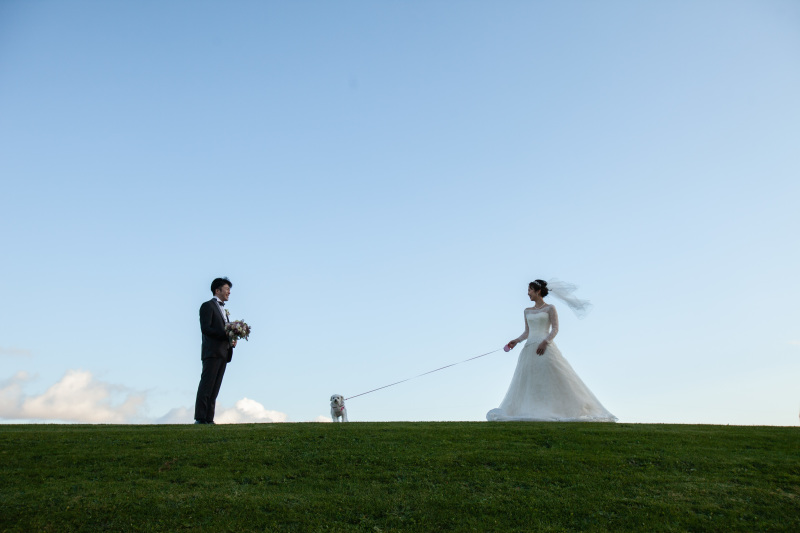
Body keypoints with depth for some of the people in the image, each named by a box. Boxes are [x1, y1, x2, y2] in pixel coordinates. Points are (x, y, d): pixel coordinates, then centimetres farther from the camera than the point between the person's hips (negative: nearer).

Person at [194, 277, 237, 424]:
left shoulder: (223, 310, 26)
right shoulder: (208, 306, 1)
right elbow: (205, 328, -12)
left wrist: (231, 341, 3)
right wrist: (226, 335, -17)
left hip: (223, 353, 8)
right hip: (212, 352, -8)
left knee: (214, 388, 5)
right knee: (206, 386, -9)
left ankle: (209, 419, 5)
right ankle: (200, 418, -8)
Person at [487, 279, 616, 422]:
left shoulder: (550, 308, 3)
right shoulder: (527, 311, 17)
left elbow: (555, 329, -4)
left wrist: (545, 341, -19)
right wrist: (516, 341, 2)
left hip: (545, 348, -5)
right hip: (530, 349, 5)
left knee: (554, 378, -9)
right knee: (527, 381, -2)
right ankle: (530, 412, -2)